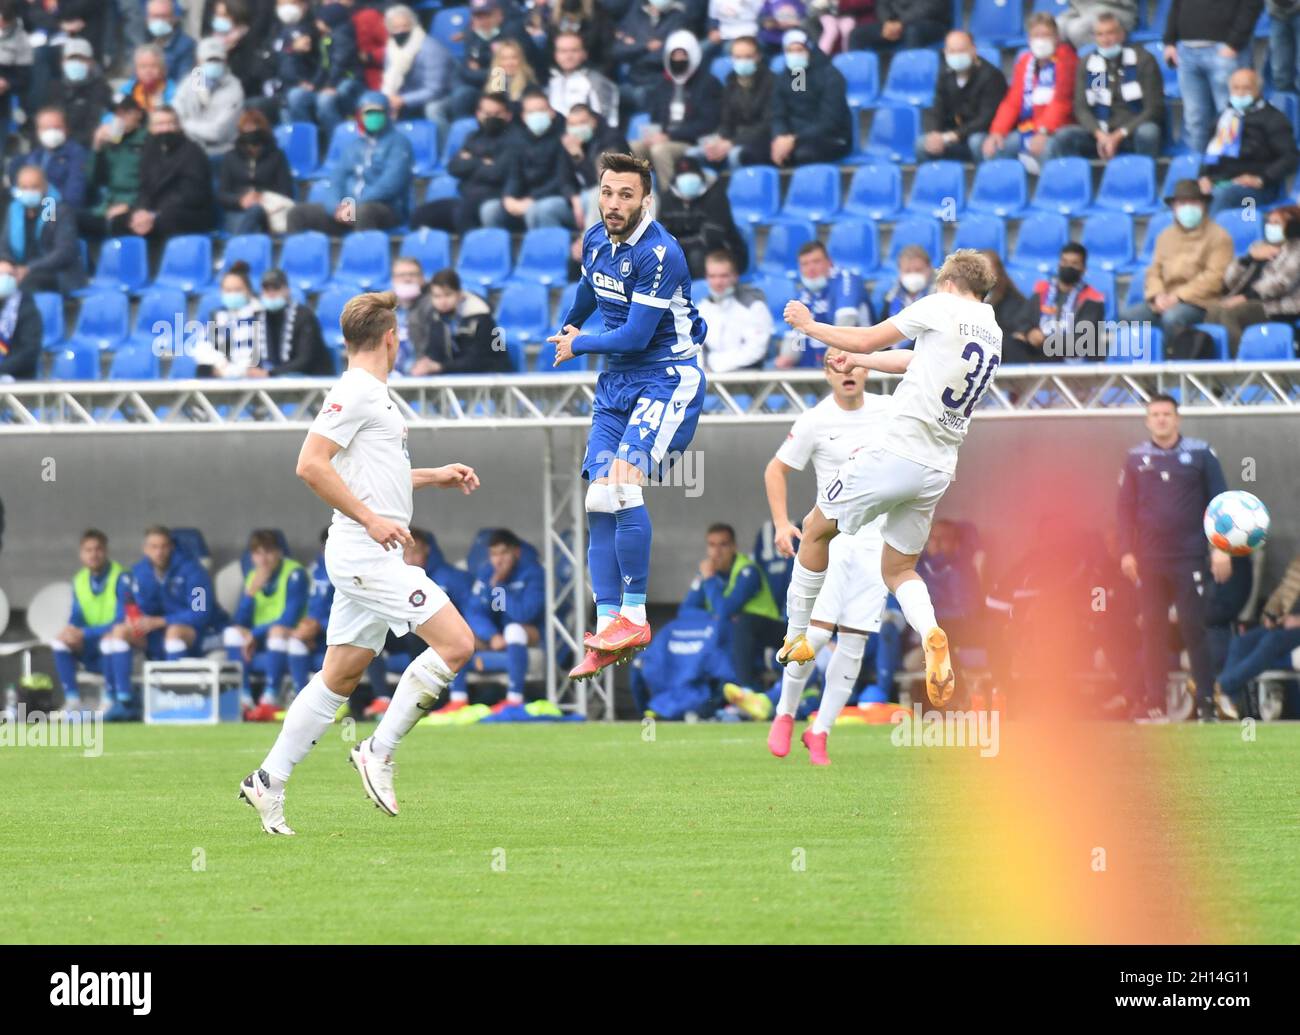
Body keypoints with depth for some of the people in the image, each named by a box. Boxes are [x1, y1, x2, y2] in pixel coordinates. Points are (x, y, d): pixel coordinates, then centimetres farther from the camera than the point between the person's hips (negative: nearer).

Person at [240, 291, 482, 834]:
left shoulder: (372, 395, 19)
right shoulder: (354, 393, -11)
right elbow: (311, 464, -20)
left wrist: (436, 476, 26)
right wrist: (371, 519, -21)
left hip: (372, 557, 10)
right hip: (366, 554, -10)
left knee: (340, 675, 11)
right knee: (455, 643, -13)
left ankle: (269, 781, 12)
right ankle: (379, 751, -8)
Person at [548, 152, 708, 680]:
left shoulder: (659, 253, -20)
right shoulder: (595, 240, 5)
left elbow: (636, 336, -22)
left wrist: (578, 345, -5)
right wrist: (566, 327, 48)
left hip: (668, 378, -8)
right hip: (616, 382, 8)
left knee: (623, 481, -26)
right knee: (599, 502, -1)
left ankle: (634, 617, -19)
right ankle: (607, 632, -1)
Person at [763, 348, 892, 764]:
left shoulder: (887, 410, 4)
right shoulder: (815, 421, -6)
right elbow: (776, 469, 3)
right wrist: (782, 523, -8)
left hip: (876, 540, 3)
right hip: (831, 537, -3)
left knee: (853, 644, -1)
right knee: (816, 631, -16)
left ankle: (819, 733, 8)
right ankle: (785, 715, 6)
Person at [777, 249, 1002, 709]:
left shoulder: (942, 307, -6)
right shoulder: (992, 334, 15)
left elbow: (867, 340, -1)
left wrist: (810, 326, 14)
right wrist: (857, 360, 40)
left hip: (898, 451, -7)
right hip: (939, 469, 7)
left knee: (817, 529, 13)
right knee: (899, 570, 16)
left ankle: (796, 639, 19)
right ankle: (930, 632, -16)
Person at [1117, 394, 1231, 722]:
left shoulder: (1200, 453, 1)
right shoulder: (1136, 458, 8)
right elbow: (1126, 507, 7)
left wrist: (1221, 548, -7)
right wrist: (1127, 552, -1)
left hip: (1189, 557, -3)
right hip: (1150, 559, 3)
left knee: (1193, 627, -6)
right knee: (1152, 628, 2)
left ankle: (1206, 701, -3)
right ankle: (1154, 701, 5)